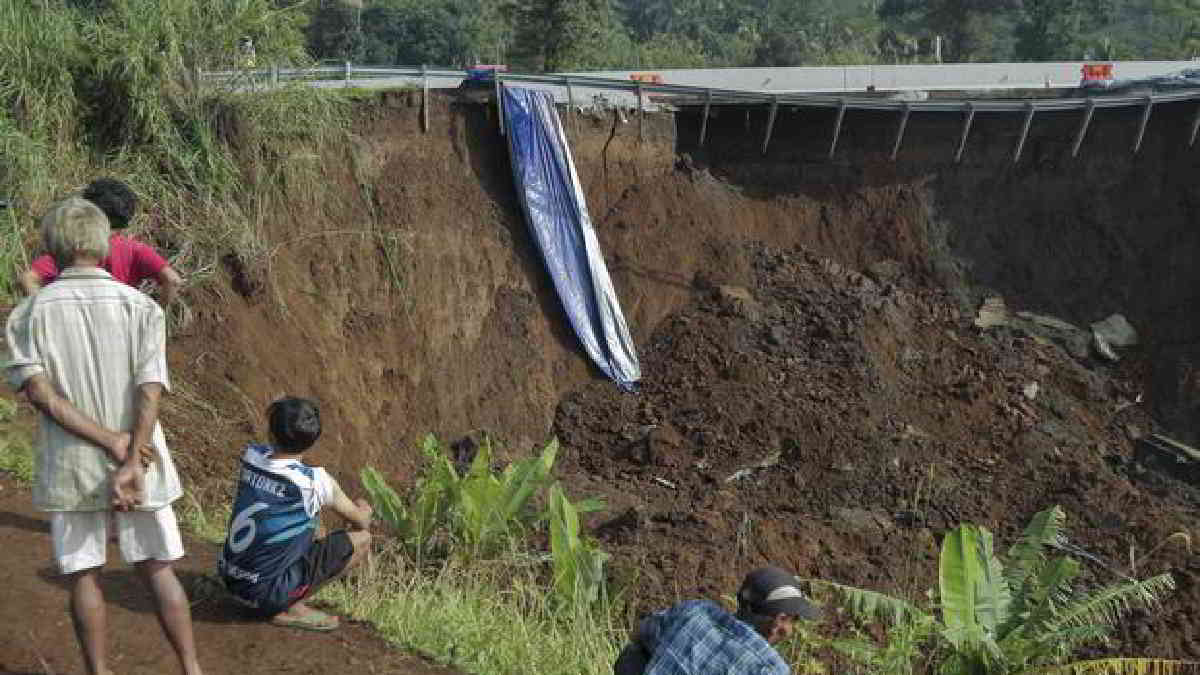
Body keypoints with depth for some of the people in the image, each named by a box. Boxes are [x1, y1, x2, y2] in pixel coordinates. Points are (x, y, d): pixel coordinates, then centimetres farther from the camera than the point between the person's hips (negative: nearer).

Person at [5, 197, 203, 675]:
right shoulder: (141, 308, -5)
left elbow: (40, 394, -14)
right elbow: (149, 394, -14)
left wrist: (113, 442, -15)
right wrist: (131, 466, -16)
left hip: (68, 468, 0)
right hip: (137, 461, 0)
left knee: (83, 575, 12)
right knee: (157, 569, 11)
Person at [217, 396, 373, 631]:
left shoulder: (251, 457, -7)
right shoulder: (315, 482, -20)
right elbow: (361, 521, 2)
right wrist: (363, 510, 20)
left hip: (230, 579, 7)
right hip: (266, 592, -7)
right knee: (362, 538, -2)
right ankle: (291, 608, -4)